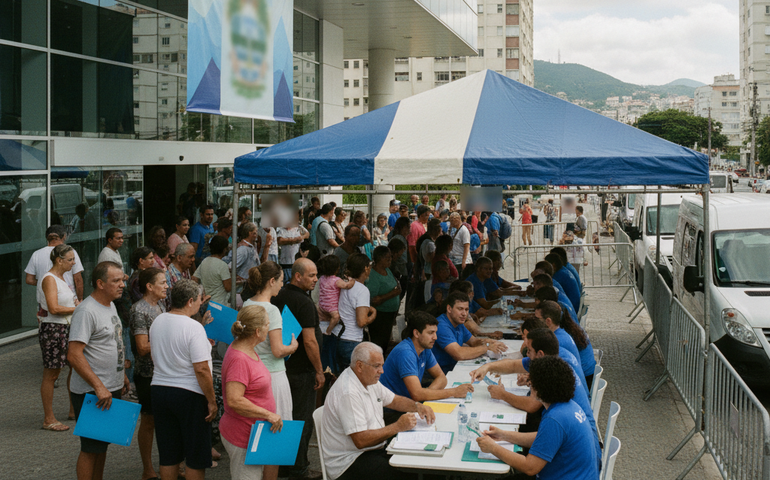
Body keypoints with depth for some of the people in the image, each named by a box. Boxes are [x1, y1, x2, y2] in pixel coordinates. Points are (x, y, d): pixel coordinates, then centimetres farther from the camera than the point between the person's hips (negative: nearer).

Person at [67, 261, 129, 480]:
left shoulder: (110, 306, 10)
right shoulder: (86, 311, -20)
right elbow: (74, 355, -25)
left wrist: (122, 374, 21)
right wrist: (99, 387, -27)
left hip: (111, 390, 9)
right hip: (92, 393, -9)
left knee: (103, 443, 18)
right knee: (91, 447, -1)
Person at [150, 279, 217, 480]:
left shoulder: (157, 322, 5)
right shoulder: (194, 327, -18)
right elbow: (201, 369, -21)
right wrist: (211, 401, -12)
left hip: (159, 388, 7)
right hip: (189, 395, -7)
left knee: (168, 455, 14)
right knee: (196, 456, 6)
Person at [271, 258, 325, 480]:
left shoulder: (279, 297, 5)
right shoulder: (304, 303, -21)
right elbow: (310, 341, -24)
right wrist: (319, 371, -15)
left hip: (281, 367, 8)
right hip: (302, 370, -8)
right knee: (302, 419, 3)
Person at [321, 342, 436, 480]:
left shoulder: (369, 379, 7)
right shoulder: (348, 393, -23)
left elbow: (393, 400, 21)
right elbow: (360, 440, -26)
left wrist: (418, 406, 2)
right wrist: (398, 427, -20)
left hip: (375, 448, 9)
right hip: (349, 462, -9)